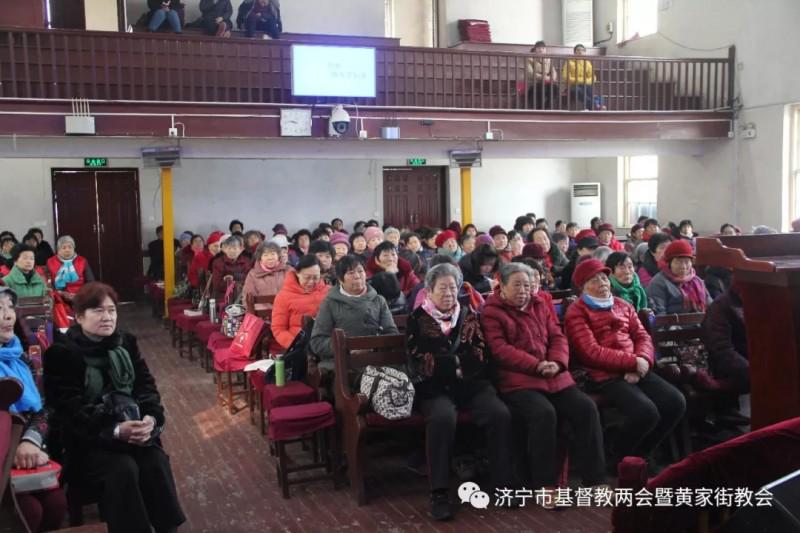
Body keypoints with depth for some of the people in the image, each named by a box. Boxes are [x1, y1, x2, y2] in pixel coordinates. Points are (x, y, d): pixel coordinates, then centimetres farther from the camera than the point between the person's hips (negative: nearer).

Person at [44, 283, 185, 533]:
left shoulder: (126, 342, 10)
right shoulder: (61, 353, -6)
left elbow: (146, 385, 6)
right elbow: (70, 409, -14)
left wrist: (151, 418, -16)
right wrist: (115, 430, -26)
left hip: (134, 426, 4)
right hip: (88, 438, -4)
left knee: (157, 463, -22)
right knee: (123, 470, -29)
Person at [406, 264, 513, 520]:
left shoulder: (469, 315, 16)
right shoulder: (417, 319, 7)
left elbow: (481, 355, 5)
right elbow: (420, 362, -5)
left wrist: (441, 362, -8)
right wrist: (458, 362, -7)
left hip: (471, 383, 3)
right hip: (434, 387, -3)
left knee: (501, 414, -24)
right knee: (443, 418, -35)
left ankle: (504, 484, -12)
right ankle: (439, 492, -25)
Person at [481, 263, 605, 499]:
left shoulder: (540, 306, 20)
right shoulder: (491, 312, 2)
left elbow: (558, 337, 14)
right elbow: (500, 349, -9)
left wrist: (557, 363, -8)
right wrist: (536, 366, -17)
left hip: (555, 377, 6)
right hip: (518, 380, -6)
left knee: (587, 408, -13)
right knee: (544, 413, -32)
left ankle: (595, 479, -4)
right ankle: (546, 485, -19)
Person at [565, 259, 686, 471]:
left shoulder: (623, 306, 20)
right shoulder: (576, 313, -2)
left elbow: (642, 336, 13)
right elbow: (592, 352, -12)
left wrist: (642, 361, -10)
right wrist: (633, 362, -14)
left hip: (635, 372, 7)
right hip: (604, 376, -7)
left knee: (676, 403, -12)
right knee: (646, 412, -27)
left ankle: (637, 455, 7)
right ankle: (617, 458, 1)